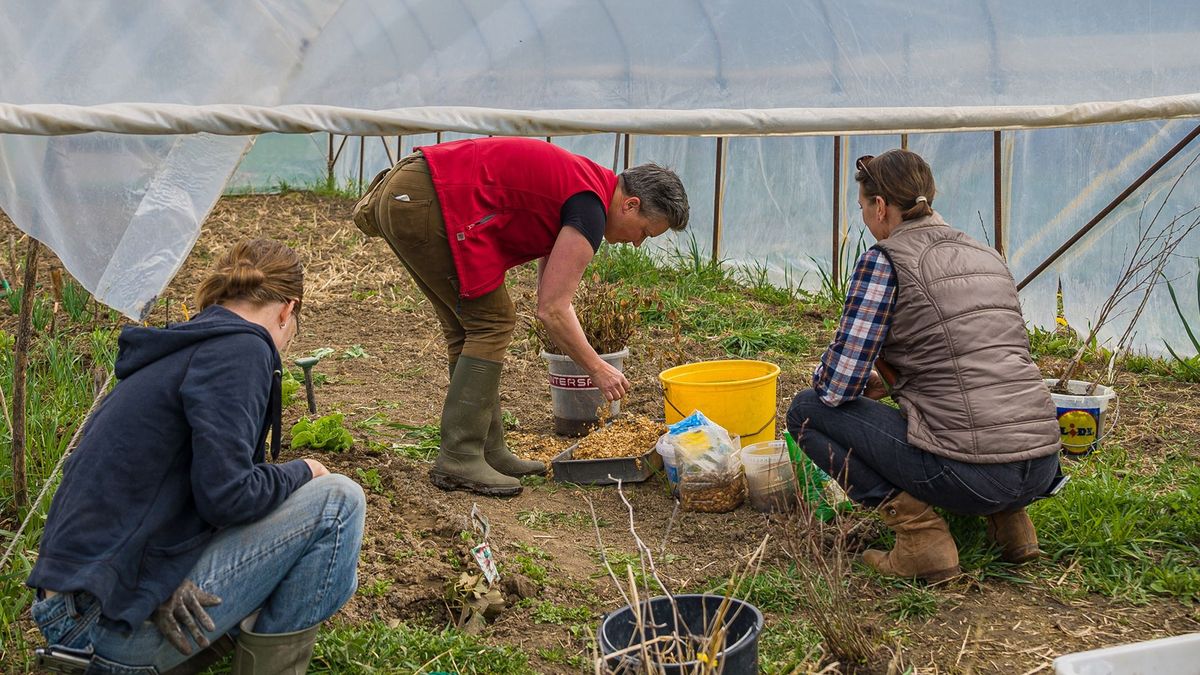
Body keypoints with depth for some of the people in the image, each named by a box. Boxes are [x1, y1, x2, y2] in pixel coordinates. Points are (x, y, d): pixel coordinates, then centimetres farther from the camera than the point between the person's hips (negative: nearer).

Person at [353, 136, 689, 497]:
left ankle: (488, 451, 19)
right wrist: (596, 368, 1)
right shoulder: (590, 210, -10)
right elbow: (551, 311, -11)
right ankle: (458, 460, -3)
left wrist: (588, 361, 27)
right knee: (492, 322, -4)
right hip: (424, 203, -10)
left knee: (470, 328, 14)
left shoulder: (572, 186, 20)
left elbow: (552, 297, 27)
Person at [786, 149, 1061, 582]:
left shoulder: (885, 259, -4)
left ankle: (918, 531, -3)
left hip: (969, 474, -8)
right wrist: (890, 381, 33)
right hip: (1042, 467, 8)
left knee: (807, 410, 10)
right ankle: (1008, 518, 17)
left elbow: (835, 385, -6)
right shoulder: (987, 256, 18)